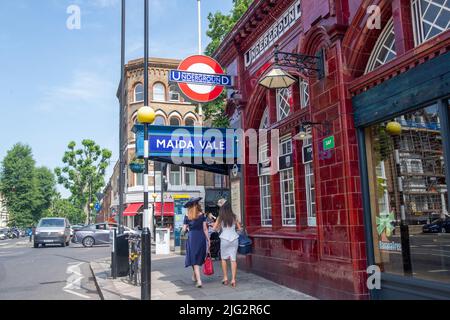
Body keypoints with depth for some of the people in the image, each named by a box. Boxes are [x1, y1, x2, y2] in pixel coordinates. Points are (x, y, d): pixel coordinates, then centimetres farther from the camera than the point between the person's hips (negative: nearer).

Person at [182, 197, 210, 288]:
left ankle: (199, 280, -7)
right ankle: (194, 276, 31)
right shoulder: (202, 215, 0)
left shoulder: (187, 216, 1)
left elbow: (184, 230, 3)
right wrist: (208, 240, 5)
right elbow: (205, 229, -1)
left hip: (191, 238, -1)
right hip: (201, 237, 1)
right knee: (199, 258, 17)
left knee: (194, 260, 2)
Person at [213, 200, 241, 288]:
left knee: (224, 259, 14)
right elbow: (239, 228, 7)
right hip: (234, 239, 1)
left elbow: (215, 228, 1)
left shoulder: (220, 218, -1)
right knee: (233, 259, 3)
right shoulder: (234, 217, 2)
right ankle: (233, 279, 0)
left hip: (225, 239, -1)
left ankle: (225, 278, 15)